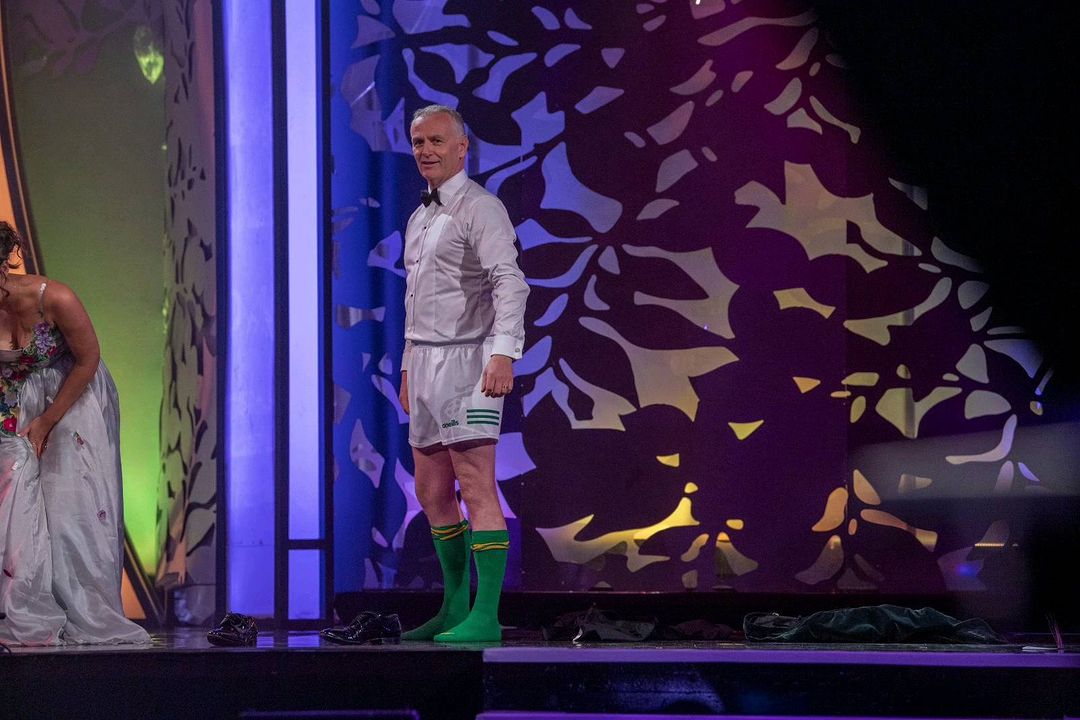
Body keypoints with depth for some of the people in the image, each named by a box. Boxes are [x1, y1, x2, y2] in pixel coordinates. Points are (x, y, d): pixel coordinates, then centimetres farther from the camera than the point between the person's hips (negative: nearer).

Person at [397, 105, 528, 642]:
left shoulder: (480, 209, -9)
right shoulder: (420, 218, 19)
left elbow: (509, 283, -21)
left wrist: (503, 353, -33)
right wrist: (408, 370, 24)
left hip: (468, 361, -9)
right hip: (426, 362, 9)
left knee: (475, 487, -13)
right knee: (433, 493, 11)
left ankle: (485, 617, -16)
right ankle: (456, 607, 20)